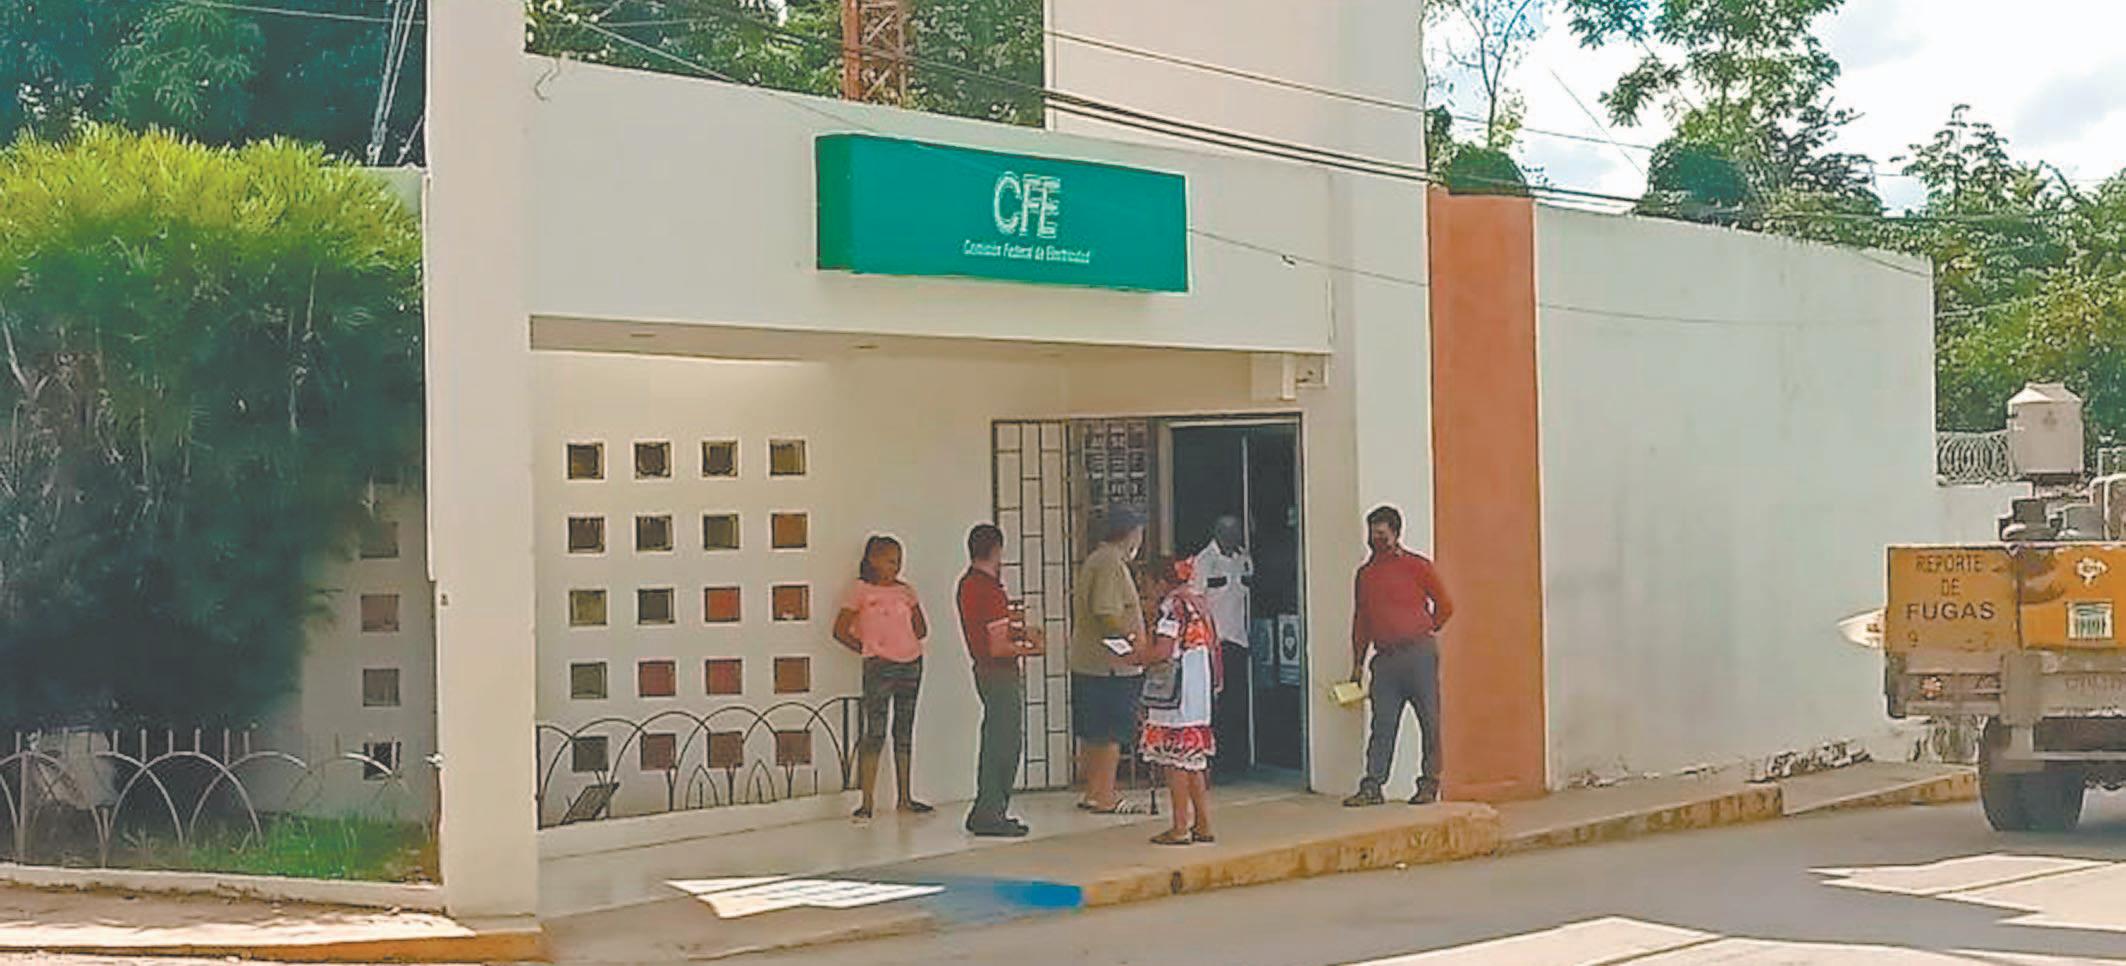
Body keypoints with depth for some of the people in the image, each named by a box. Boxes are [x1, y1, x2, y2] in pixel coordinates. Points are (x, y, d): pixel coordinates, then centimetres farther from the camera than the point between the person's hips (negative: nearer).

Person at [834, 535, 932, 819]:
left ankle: (905, 798, 15)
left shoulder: (905, 592, 12)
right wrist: (867, 649, -3)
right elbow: (840, 631, -3)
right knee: (875, 733, -9)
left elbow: (921, 631, 16)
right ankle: (867, 802, -8)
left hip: (911, 664, 5)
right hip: (879, 667, -5)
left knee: (905, 732, 9)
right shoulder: (861, 590, -1)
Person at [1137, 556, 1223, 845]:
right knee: (1194, 758, 14)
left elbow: (1162, 652, -19)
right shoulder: (1199, 601, 12)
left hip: (1176, 693, -8)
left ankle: (1180, 828, -1)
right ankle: (1203, 825, 15)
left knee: (1176, 758, -3)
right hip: (1201, 693, 9)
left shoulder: (1172, 605, -13)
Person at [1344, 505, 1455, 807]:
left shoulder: (1417, 566, 2)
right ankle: (1372, 786, -2)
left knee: (1430, 722, -2)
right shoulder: (1366, 573, 16)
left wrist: (1426, 632, 4)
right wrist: (1357, 663, 15)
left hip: (1418, 654, -4)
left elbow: (1445, 606, 5)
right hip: (1385, 657, 4)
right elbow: (1360, 620, 19)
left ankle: (1429, 785, 3)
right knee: (1382, 723, 0)